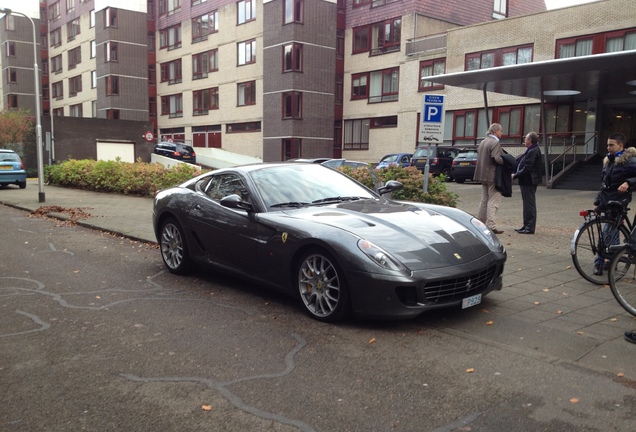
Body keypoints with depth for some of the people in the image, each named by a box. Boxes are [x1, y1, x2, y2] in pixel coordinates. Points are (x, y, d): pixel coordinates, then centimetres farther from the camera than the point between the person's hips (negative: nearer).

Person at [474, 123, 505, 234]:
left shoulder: (483, 142, 13)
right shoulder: (495, 143, -14)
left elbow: (479, 156, 16)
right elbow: (497, 158, -23)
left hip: (483, 174, 9)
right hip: (493, 175, -9)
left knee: (484, 199, 17)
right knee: (493, 200, -6)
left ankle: (480, 222, 23)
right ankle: (491, 225, -9)